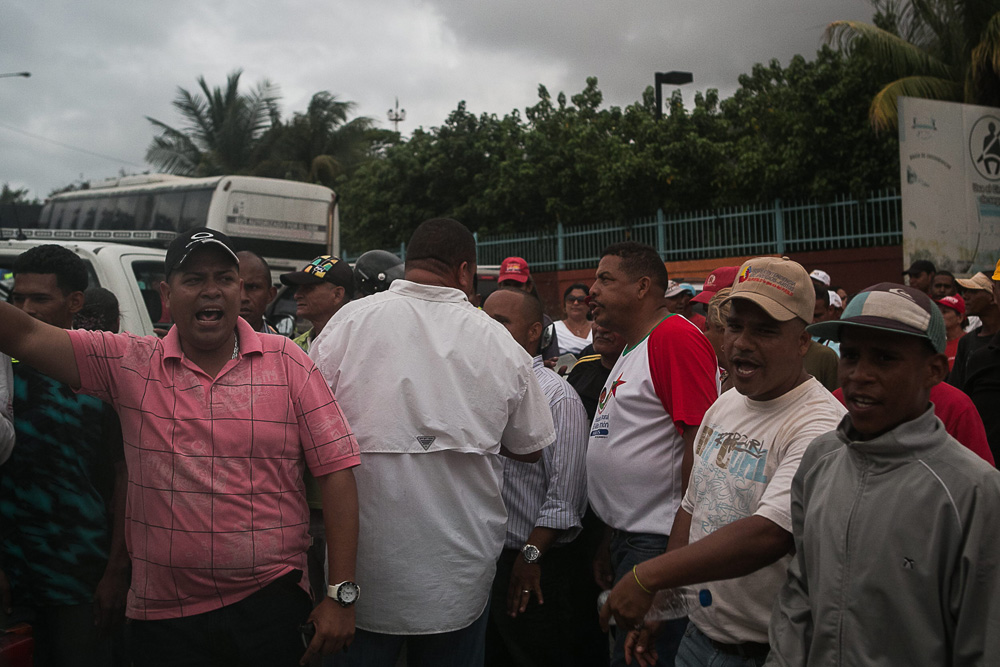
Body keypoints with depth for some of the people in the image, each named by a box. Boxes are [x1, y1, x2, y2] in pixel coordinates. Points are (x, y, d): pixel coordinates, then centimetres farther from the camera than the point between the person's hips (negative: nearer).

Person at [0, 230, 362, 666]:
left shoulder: (287, 362, -2)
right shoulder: (129, 364, 3)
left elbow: (336, 470, -5)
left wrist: (341, 594, -8)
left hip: (271, 602, -1)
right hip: (163, 615, 1)